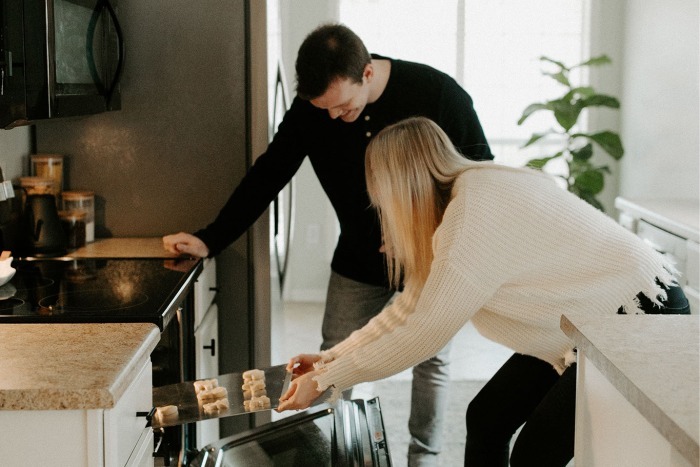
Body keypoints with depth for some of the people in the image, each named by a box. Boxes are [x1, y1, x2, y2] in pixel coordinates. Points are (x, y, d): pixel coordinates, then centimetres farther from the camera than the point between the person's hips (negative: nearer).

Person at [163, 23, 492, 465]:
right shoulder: (310, 106, -15)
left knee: (431, 361, 7)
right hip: (359, 261, 3)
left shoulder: (438, 93, -23)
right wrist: (211, 240, -14)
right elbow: (268, 175, -8)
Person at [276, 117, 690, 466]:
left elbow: (425, 332, -24)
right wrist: (331, 358, 6)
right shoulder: (464, 200, 1)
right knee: (486, 420, 9)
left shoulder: (478, 211, -28)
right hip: (585, 321, 10)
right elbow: (411, 307, 7)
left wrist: (327, 380, -15)